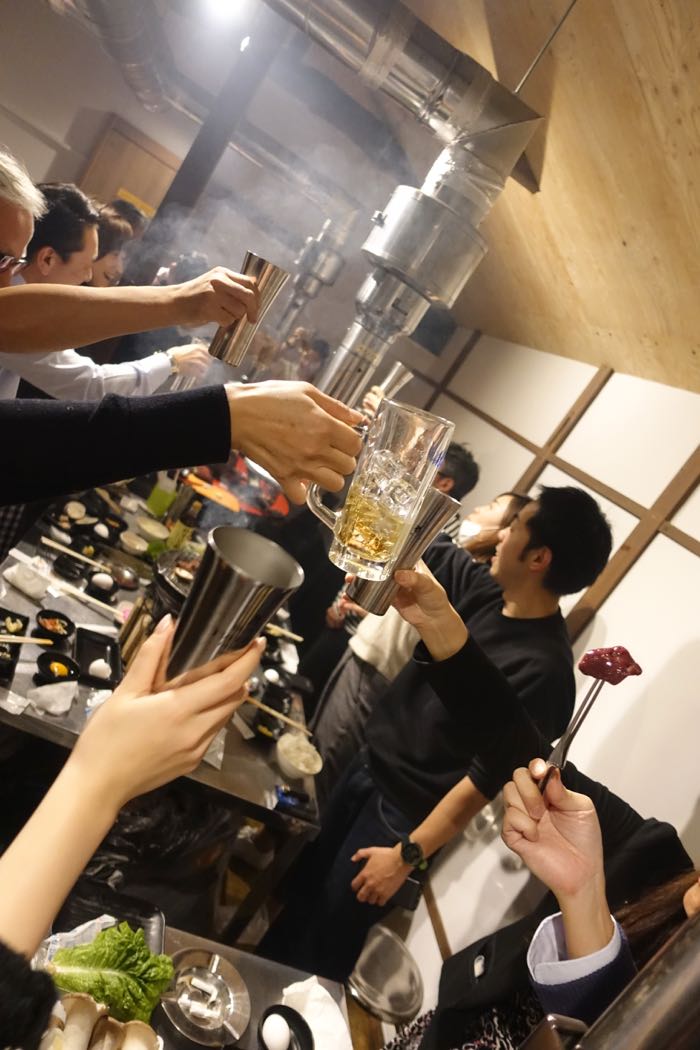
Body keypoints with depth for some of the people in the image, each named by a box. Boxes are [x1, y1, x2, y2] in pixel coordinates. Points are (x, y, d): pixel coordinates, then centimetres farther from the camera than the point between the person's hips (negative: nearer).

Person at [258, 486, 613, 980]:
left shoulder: (542, 671, -30)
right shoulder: (486, 589, -8)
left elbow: (485, 782, -26)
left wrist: (408, 855, -20)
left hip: (404, 812, -7)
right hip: (369, 766, 8)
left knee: (330, 932, 13)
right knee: (306, 880, 26)